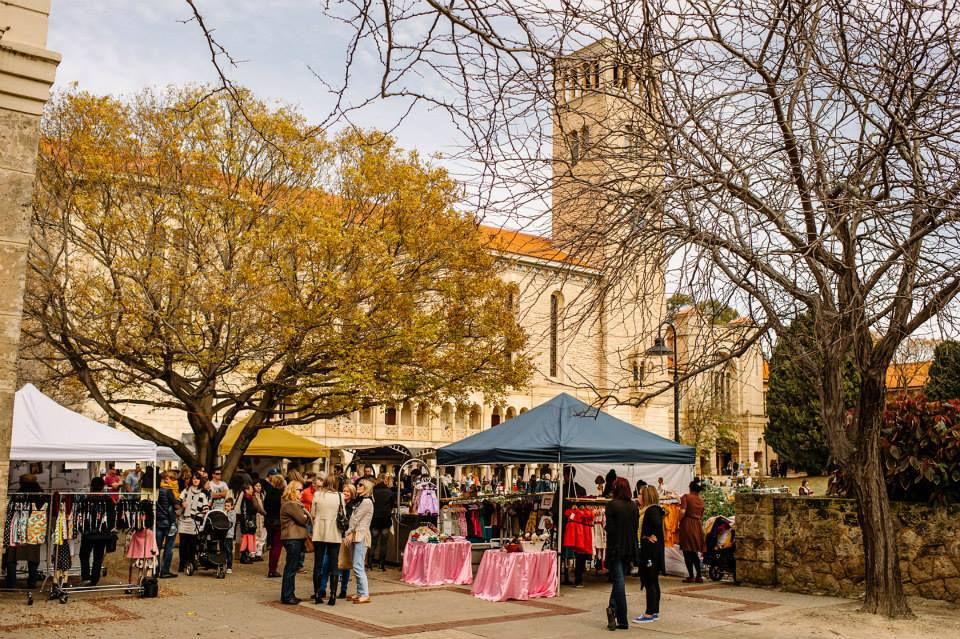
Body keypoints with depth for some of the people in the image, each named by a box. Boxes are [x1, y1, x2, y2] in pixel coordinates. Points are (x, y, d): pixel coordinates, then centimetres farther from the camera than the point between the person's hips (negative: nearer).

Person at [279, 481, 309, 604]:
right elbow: (302, 519, -16)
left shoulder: (295, 504, 20)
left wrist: (304, 515, -5)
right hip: (292, 539, -10)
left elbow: (307, 516, 15)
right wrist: (305, 516, 4)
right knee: (291, 568, -6)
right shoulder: (290, 504, -14)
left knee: (293, 567, 14)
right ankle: (286, 596, -1)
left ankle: (289, 595, 20)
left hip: (296, 538, 10)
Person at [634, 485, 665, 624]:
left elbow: (657, 524, -33)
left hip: (651, 550, -11)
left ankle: (649, 614, -2)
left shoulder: (652, 510, -16)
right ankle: (655, 612, 21)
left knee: (649, 582, -6)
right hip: (648, 549, 11)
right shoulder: (648, 509, 14)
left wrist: (653, 536, -20)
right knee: (653, 582, 14)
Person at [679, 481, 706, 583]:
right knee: (695, 552, 14)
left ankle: (691, 576, 0)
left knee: (687, 551, 1)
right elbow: (702, 515, 14)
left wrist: (679, 522, -6)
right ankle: (699, 576, 11)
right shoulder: (701, 499, 10)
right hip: (698, 525, 6)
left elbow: (683, 512, -17)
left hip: (687, 524, -6)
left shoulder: (686, 497, -7)